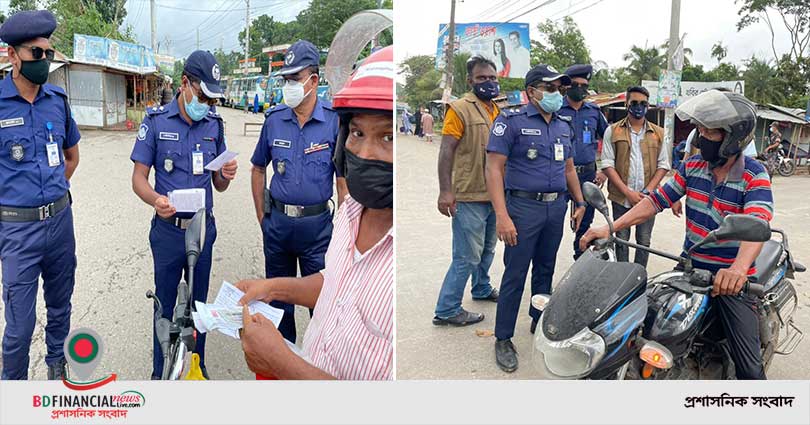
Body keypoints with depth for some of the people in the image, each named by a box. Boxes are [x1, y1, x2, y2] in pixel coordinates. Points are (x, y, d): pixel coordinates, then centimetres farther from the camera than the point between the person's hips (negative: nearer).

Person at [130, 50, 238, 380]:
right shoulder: (156, 121, -8)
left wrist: (226, 175, -17)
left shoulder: (214, 124, 1)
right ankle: (159, 372, 28)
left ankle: (199, 365, 32)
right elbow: (139, 176, -7)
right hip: (168, 230, -2)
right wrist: (156, 200, -28)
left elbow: (219, 185, 7)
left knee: (198, 302, 15)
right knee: (164, 304, 10)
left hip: (203, 227, 3)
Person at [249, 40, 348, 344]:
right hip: (277, 222, 4)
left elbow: (344, 181, -8)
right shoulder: (274, 119, 1)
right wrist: (262, 217, 8)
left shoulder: (334, 121, -9)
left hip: (316, 224, -3)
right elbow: (258, 169, 13)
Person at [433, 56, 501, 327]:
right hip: (469, 196, -8)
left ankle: (482, 289, 43)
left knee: (487, 249, 22)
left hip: (494, 194, 8)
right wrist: (445, 191, -23)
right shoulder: (460, 109, -10)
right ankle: (447, 310, 5)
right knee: (468, 257, -5)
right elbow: (446, 150, -16)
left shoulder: (497, 110, 13)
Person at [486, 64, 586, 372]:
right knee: (515, 275, -2)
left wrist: (580, 203, 19)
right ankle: (503, 339, 9)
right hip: (524, 207, -6)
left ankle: (540, 321, 34)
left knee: (545, 269, 17)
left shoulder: (564, 125, 13)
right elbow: (494, 168, -14)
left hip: (557, 207, 6)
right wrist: (502, 216, -21)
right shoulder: (512, 121, -8)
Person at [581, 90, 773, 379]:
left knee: (749, 366, -6)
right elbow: (657, 200, 1)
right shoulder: (692, 166, 2)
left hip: (731, 278, -4)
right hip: (689, 267, 4)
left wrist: (738, 268, -49)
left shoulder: (754, 175, -13)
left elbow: (757, 223, -29)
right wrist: (610, 228, -12)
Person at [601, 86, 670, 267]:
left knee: (644, 241, 8)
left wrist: (648, 191, -8)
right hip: (621, 198, -1)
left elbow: (663, 164, 6)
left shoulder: (658, 133, 8)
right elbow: (607, 164, -5)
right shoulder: (612, 131, 1)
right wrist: (628, 192, -12)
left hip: (647, 198, 2)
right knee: (621, 240, 7)